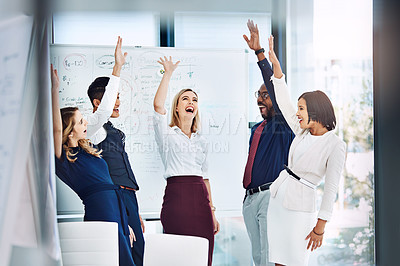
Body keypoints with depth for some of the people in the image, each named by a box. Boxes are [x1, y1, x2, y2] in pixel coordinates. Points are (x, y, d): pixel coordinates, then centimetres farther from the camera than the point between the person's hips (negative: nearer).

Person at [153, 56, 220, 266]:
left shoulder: (201, 140, 20)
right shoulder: (167, 134, 5)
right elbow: (158, 105, -13)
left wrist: (212, 211, 15)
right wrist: (168, 74, -8)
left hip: (200, 198, 5)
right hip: (176, 195, -5)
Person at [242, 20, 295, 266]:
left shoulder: (282, 125, -3)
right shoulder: (256, 129, 21)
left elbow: (276, 88, -17)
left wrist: (259, 52, -21)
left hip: (271, 195, -8)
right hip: (250, 197, 8)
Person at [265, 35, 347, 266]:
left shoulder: (336, 145, -11)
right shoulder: (302, 132, 8)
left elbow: (331, 188, -12)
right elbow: (283, 101, 10)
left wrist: (320, 227, -14)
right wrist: (275, 62, 5)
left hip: (299, 206, -7)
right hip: (278, 197, 7)